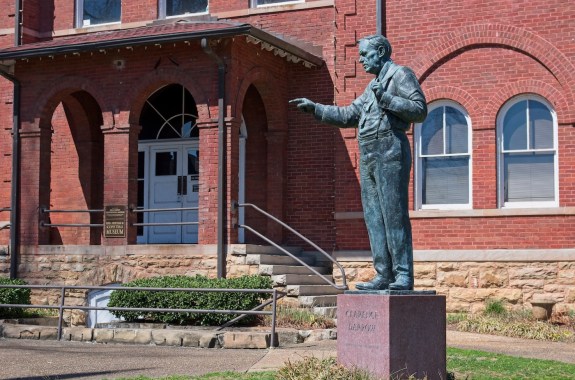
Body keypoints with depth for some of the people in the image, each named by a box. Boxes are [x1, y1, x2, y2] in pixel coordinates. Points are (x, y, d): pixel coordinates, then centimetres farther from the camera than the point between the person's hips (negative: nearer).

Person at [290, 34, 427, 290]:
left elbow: (420, 110, -11)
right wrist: (314, 108, 23)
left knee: (393, 214, -11)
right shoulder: (372, 86, 25)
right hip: (368, 156, 9)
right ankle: (384, 275, 6)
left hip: (390, 152, -9)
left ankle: (403, 276, -10)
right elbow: (347, 116, 29)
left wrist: (386, 99, -17)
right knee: (373, 217, 5)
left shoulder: (401, 75, -1)